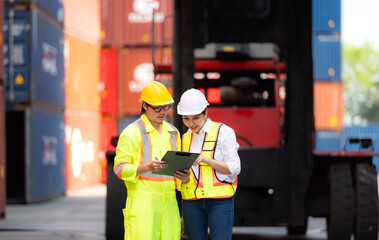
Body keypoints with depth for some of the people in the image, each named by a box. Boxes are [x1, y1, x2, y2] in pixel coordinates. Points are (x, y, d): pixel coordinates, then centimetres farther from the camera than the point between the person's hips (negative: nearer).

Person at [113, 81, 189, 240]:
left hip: (169, 201, 6)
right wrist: (147, 167, -23)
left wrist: (183, 175, 2)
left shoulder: (172, 132, 18)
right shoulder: (132, 132, -3)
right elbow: (120, 168, -7)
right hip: (142, 201, -6)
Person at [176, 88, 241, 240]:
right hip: (192, 203, 4)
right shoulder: (185, 138, 15)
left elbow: (234, 168, -5)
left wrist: (206, 160, -19)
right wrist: (184, 216, 17)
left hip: (220, 201, -4)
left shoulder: (223, 132, 0)